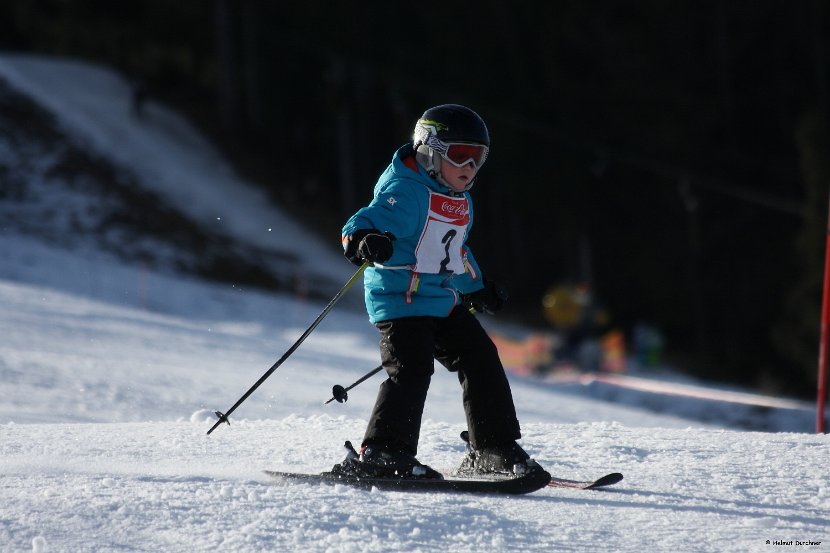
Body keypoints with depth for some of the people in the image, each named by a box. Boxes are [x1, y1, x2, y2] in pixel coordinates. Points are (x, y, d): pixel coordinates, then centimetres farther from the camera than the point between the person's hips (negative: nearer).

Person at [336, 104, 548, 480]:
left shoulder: (461, 202, 16)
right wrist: (365, 241, -47)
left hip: (444, 301, 9)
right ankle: (381, 455, -19)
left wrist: (478, 289, 40)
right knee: (411, 369, -21)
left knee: (481, 361, 7)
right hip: (400, 299, -9)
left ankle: (493, 451, 16)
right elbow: (360, 225, -24)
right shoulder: (405, 193, -13)